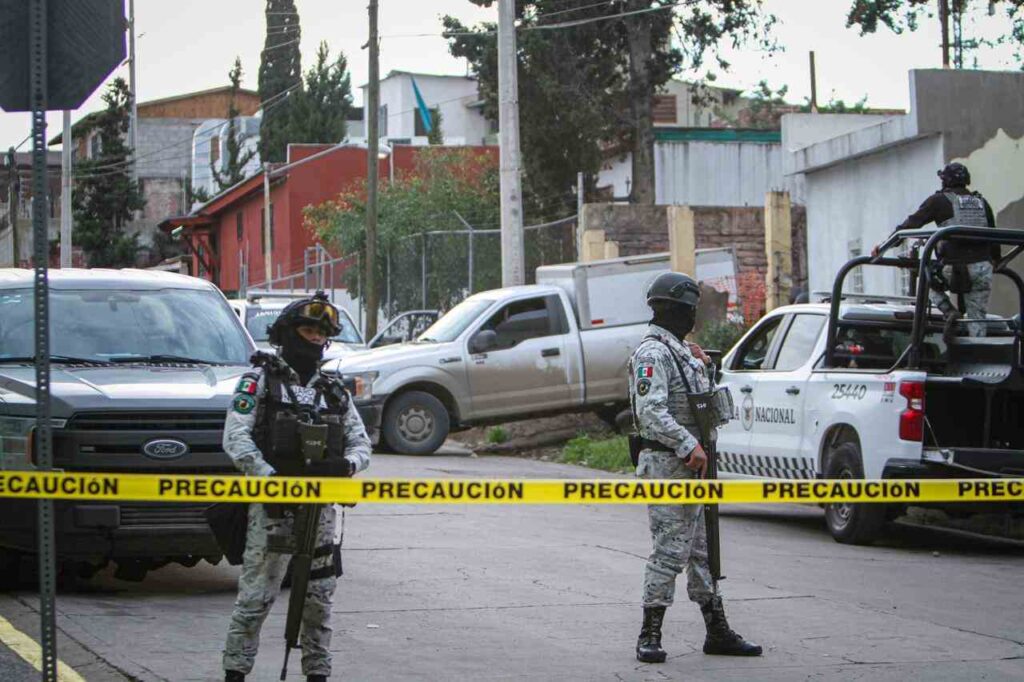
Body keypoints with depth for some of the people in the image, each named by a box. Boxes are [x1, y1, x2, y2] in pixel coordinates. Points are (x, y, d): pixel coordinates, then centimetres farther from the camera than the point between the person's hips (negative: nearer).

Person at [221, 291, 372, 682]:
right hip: (272, 506, -5)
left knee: (319, 598, 8)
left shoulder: (334, 393, 17)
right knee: (256, 596, -4)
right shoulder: (260, 382, 1)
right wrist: (269, 477, -20)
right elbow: (235, 438, -8)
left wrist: (345, 465, -10)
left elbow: (361, 443, 14)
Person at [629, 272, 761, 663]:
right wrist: (690, 445, -28)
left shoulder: (679, 349, 17)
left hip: (689, 465, 10)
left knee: (702, 549, 13)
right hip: (666, 464, -10)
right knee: (670, 550, -9)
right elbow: (652, 412, -25)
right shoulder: (653, 353, -14)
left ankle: (718, 632, 18)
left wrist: (703, 367, 12)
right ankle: (649, 637, -4)